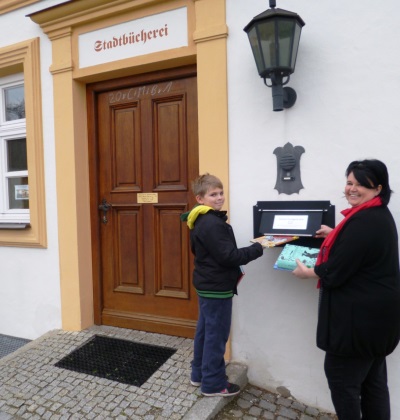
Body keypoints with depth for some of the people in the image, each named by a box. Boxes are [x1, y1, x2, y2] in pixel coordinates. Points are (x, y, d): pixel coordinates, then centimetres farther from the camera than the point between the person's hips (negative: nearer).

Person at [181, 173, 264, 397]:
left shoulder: (201, 221, 10)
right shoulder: (212, 223, -23)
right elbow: (229, 256, -25)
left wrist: (234, 271, 15)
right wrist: (258, 249, -19)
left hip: (207, 284, 10)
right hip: (217, 287, -10)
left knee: (205, 331, 19)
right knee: (217, 335, 2)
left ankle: (199, 374, 33)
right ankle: (213, 384, 17)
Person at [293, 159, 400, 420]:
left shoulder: (363, 221, -25)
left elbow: (335, 272, -24)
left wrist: (308, 273, -7)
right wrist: (335, 235, 24)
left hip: (360, 315, -10)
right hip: (377, 312, 11)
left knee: (342, 375, 6)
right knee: (373, 379, 21)